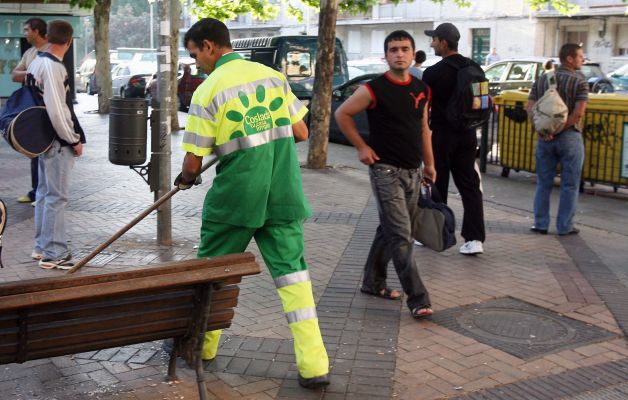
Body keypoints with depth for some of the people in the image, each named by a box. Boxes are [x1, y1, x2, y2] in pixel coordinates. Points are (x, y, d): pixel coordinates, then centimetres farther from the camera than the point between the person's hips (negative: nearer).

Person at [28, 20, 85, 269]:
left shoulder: (37, 62, 9)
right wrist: (74, 140, -14)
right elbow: (57, 110, -25)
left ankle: (42, 246, 28)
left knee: (44, 192, 17)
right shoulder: (53, 67, -20)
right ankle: (53, 254, 1)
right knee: (56, 197, -4)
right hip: (58, 142, -10)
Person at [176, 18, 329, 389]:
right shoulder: (273, 75, 5)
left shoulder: (208, 90, -8)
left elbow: (193, 163, -6)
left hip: (237, 195, -4)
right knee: (293, 271, 6)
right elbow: (301, 133, 10)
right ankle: (314, 364, 1)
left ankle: (202, 344, 32)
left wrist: (186, 178, 16)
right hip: (284, 195, 4)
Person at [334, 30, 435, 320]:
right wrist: (362, 147, -7)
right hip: (385, 170, -7)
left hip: (412, 171, 7)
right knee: (402, 236, -10)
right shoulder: (375, 89, -11)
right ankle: (417, 299, -8)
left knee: (389, 230, 16)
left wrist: (429, 163, 17)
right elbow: (342, 114, -4)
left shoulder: (421, 90, 8)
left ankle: (373, 282, 31)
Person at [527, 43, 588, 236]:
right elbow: (578, 113, -18)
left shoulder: (542, 79, 6)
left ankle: (540, 224, 13)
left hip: (545, 138, 4)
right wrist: (559, 130, -13)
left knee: (544, 183, 11)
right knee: (569, 185, 6)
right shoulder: (579, 82, -8)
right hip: (569, 138, -4)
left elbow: (530, 108, -1)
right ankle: (564, 226, 8)